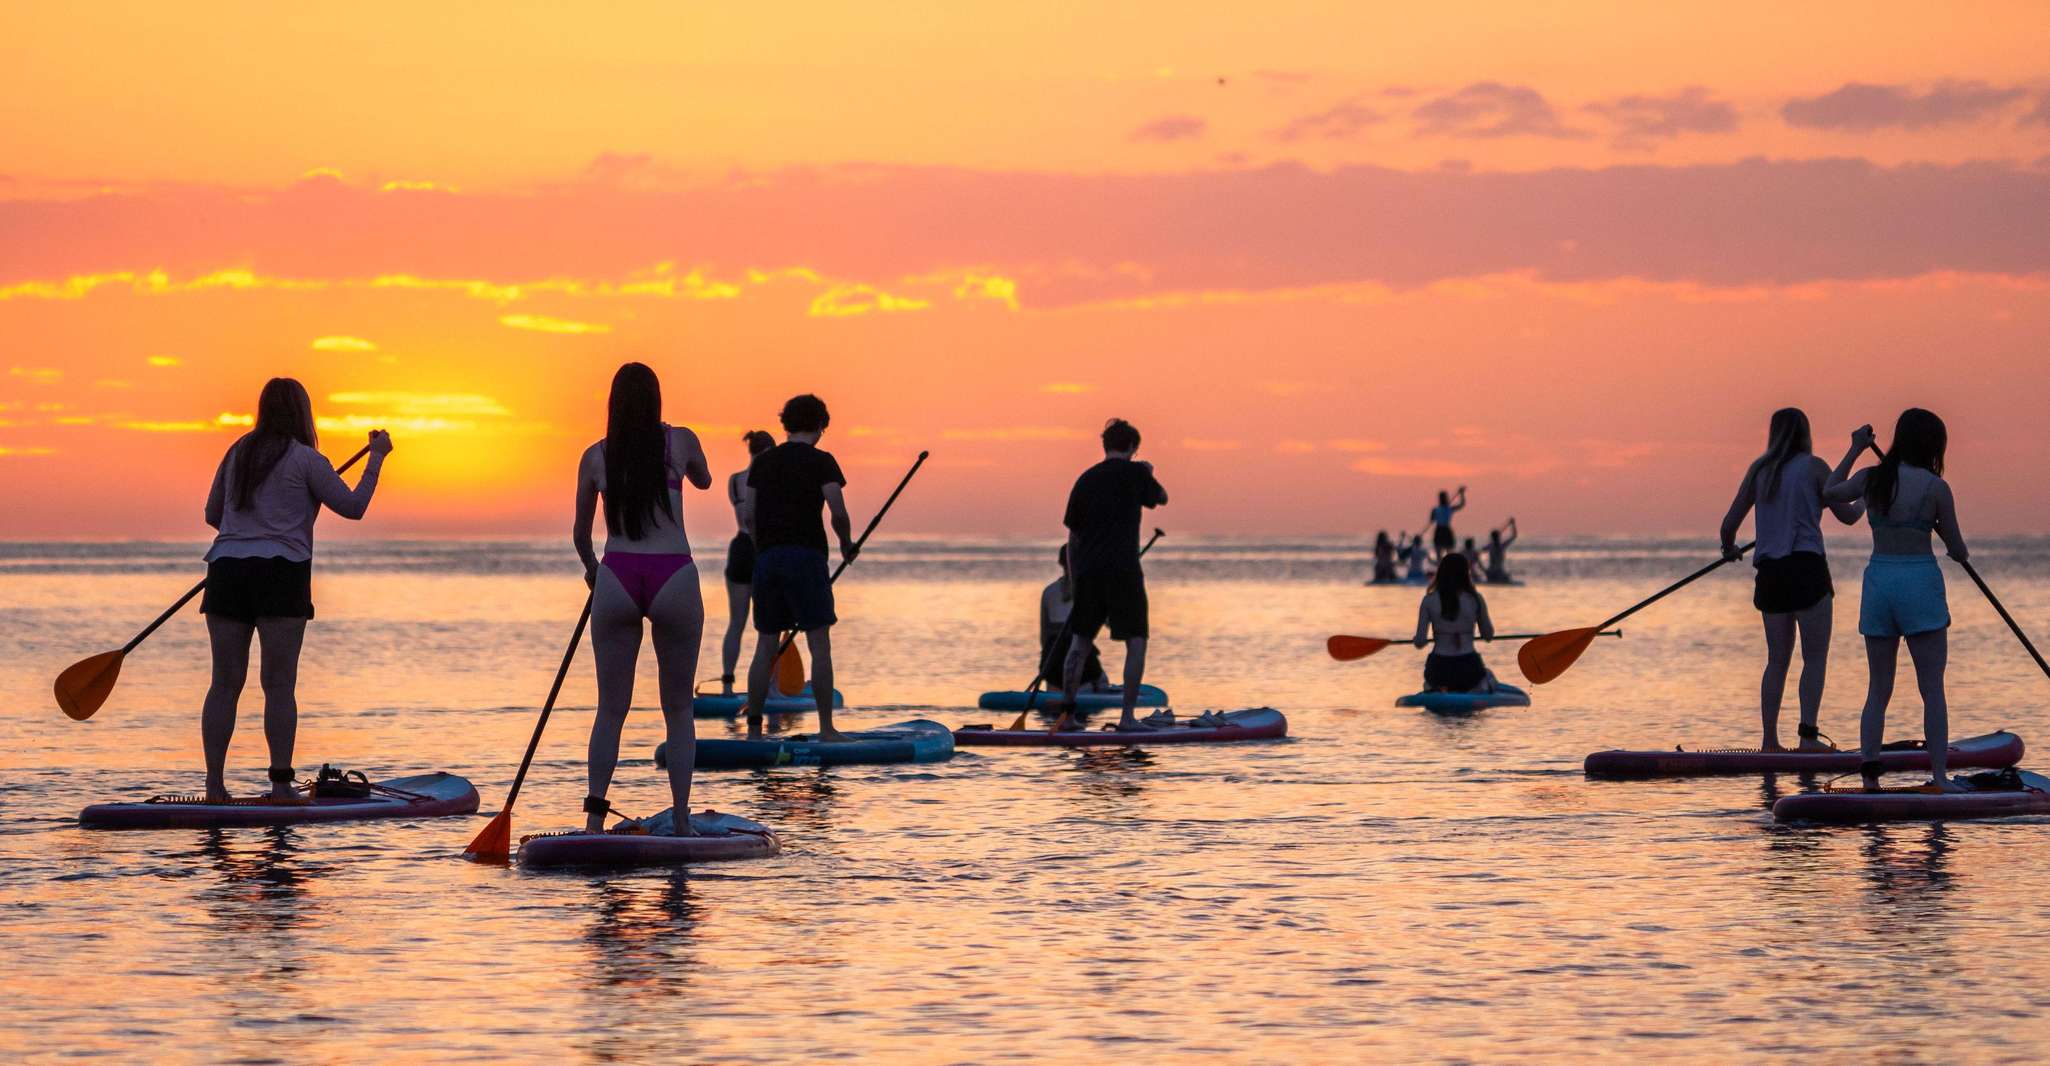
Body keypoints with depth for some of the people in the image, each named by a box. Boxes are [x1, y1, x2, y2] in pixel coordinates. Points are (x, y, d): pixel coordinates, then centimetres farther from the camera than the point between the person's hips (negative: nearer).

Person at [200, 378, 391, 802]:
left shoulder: (237, 454, 15)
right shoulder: (305, 460, 0)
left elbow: (212, 515, 23)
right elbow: (353, 506, 3)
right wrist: (376, 458, 15)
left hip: (227, 571, 4)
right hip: (280, 573, -4)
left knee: (225, 683, 3)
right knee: (279, 684, -4)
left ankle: (214, 785, -1)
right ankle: (280, 786, -8)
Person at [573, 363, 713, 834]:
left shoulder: (595, 456, 7)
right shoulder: (680, 441, 4)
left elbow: (580, 533, 19)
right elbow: (704, 480, 27)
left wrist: (591, 567, 39)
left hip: (616, 580, 1)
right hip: (675, 579, -1)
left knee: (611, 709, 8)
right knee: (678, 709, 10)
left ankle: (594, 819, -2)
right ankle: (681, 821, 4)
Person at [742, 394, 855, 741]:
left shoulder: (763, 461, 13)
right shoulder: (820, 461, -1)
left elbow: (750, 516, 11)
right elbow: (838, 512, -10)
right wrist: (847, 545, 7)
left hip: (766, 557, 5)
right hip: (806, 556, -5)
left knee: (766, 646, 8)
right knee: (820, 644, -2)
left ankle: (754, 729, 6)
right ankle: (826, 729, -6)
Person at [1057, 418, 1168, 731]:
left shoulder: (1086, 479, 10)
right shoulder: (1134, 472, -3)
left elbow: (1073, 536, 13)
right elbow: (1161, 497, 17)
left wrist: (1076, 578, 20)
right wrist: (1149, 474, 36)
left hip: (1088, 571, 5)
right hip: (1124, 570, -5)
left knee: (1079, 642, 11)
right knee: (1136, 643, 1)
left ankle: (1065, 713, 11)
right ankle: (1128, 717, -6)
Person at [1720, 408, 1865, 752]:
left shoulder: (1759, 470, 10)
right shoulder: (1813, 467, -1)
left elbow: (1730, 522, 12)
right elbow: (1846, 515, 4)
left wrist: (1729, 550, 33)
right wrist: (1864, 500, 26)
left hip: (1770, 572, 5)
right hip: (1806, 568, -5)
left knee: (1777, 660, 10)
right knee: (1815, 657, -1)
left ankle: (1770, 740, 7)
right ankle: (1808, 735, -10)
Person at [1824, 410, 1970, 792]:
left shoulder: (1871, 478, 1)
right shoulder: (1935, 487, -9)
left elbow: (1830, 492, 21)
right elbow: (1958, 550, -1)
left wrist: (1855, 449, 28)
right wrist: (1961, 552, 22)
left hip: (1878, 581, 4)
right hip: (1921, 581, -4)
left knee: (1878, 689, 11)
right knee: (1932, 688, 0)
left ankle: (1869, 774, 4)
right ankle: (1939, 775, -5)